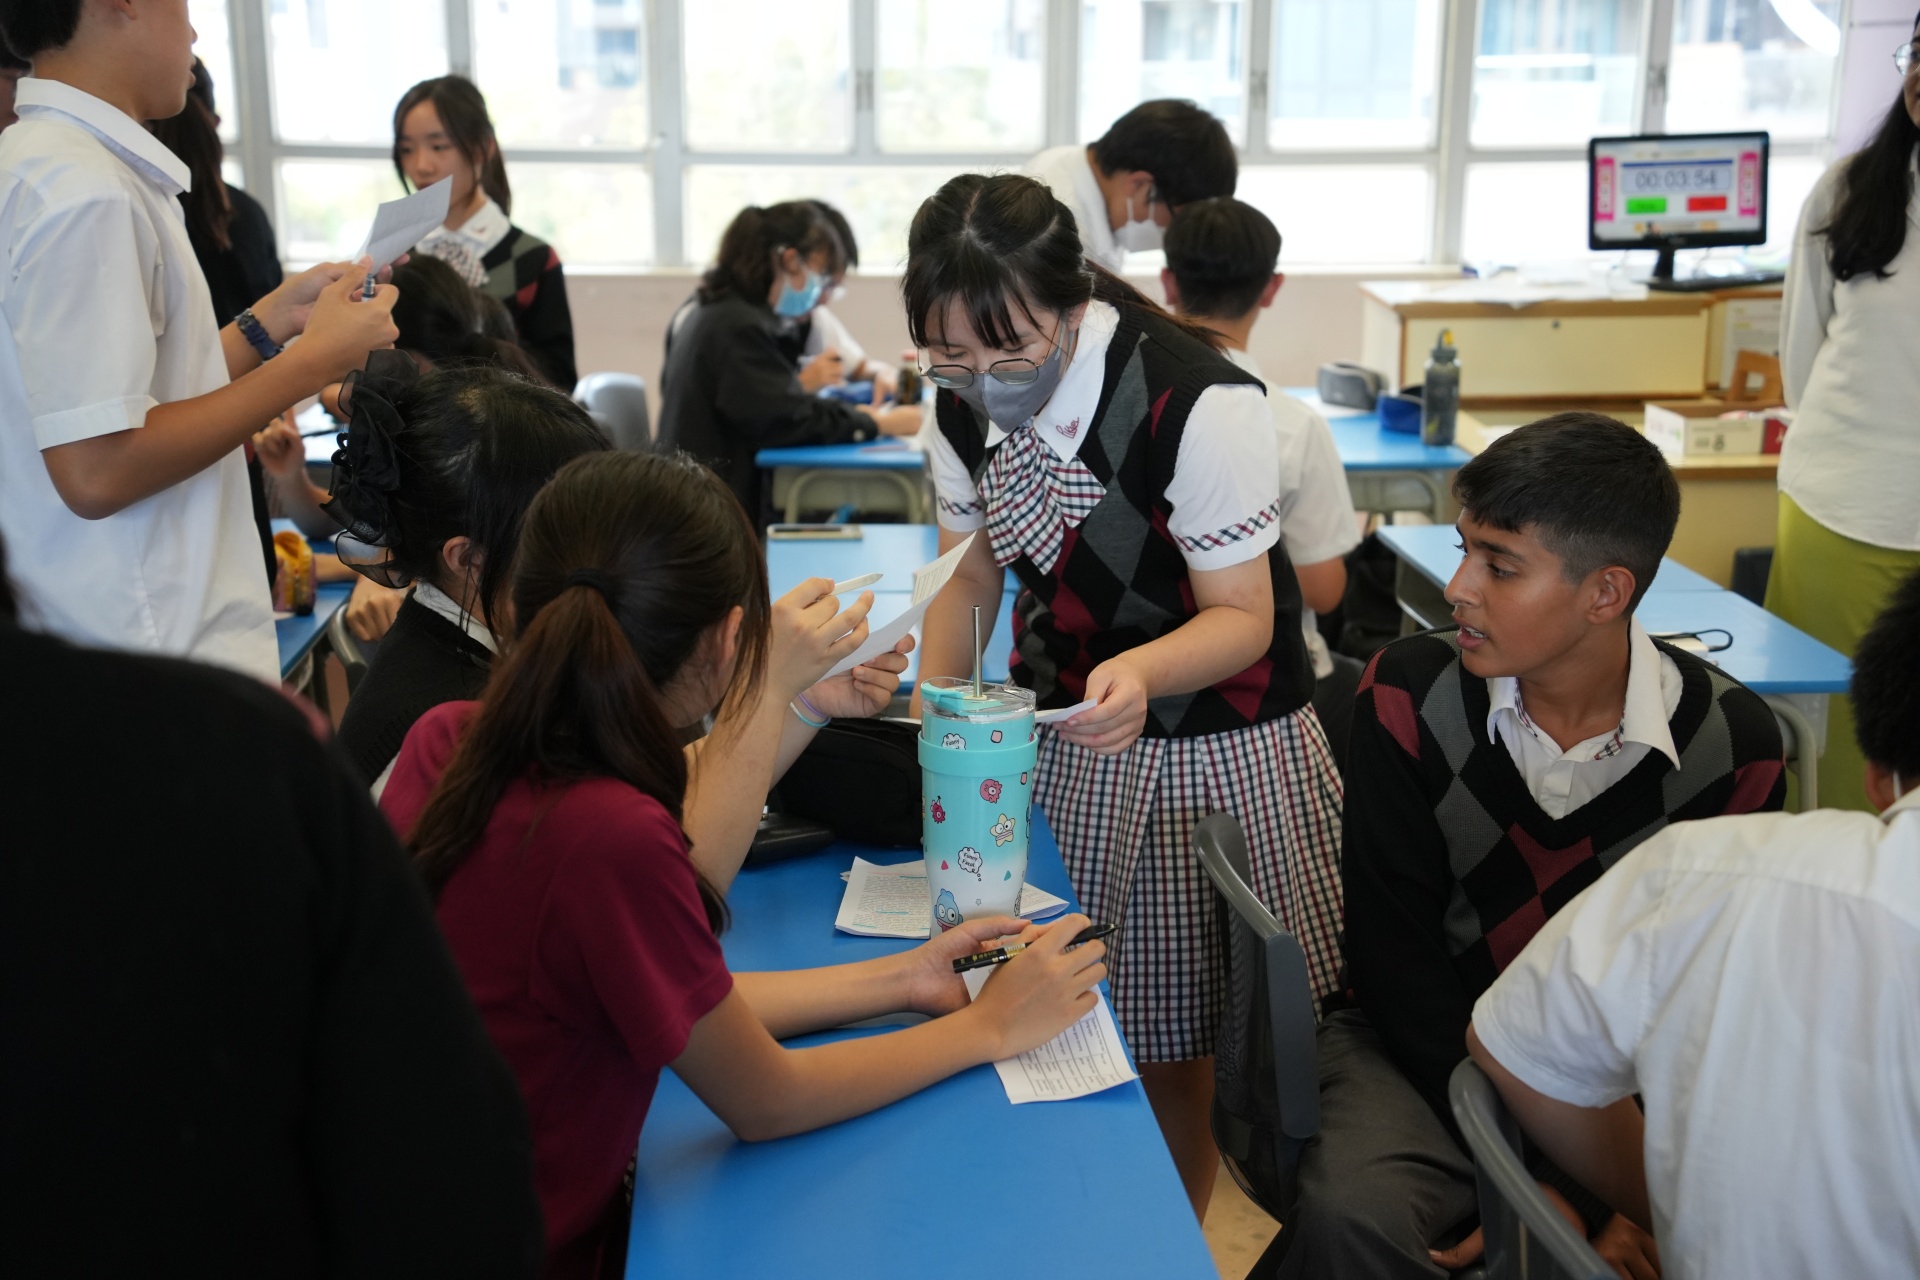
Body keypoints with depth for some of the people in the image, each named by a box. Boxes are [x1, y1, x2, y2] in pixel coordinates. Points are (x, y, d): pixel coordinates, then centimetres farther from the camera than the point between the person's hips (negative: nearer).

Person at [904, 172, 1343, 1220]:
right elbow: (970, 578, 5)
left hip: (1220, 751, -4)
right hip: (1059, 736, 5)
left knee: (1184, 1030, 5)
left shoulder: (1200, 404, -25)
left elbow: (1244, 620, -20)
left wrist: (1142, 673, -40)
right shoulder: (960, 402, -7)